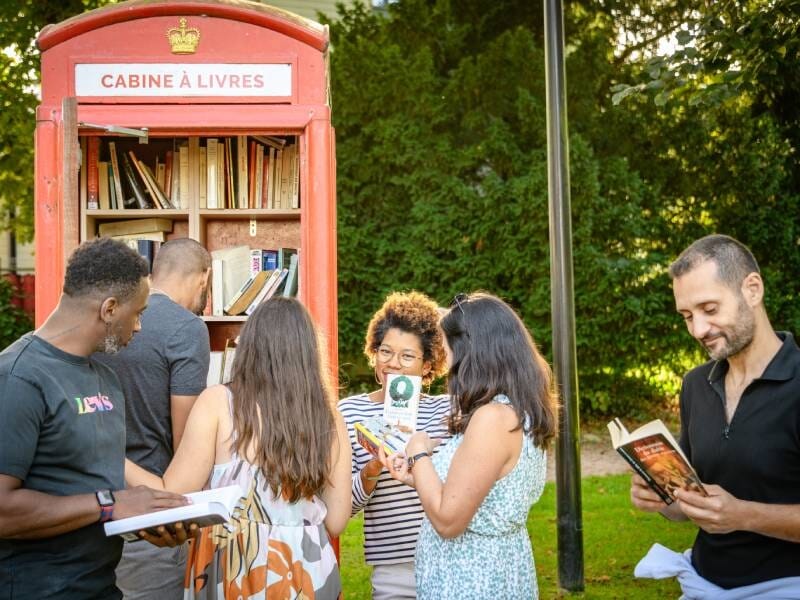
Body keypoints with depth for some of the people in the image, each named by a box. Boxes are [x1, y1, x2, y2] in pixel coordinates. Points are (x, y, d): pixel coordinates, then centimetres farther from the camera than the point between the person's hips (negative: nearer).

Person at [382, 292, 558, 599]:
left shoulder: (493, 416, -24)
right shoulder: (520, 412, 5)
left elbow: (447, 520, -23)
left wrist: (418, 453, -10)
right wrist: (416, 475, 6)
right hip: (493, 569, 9)